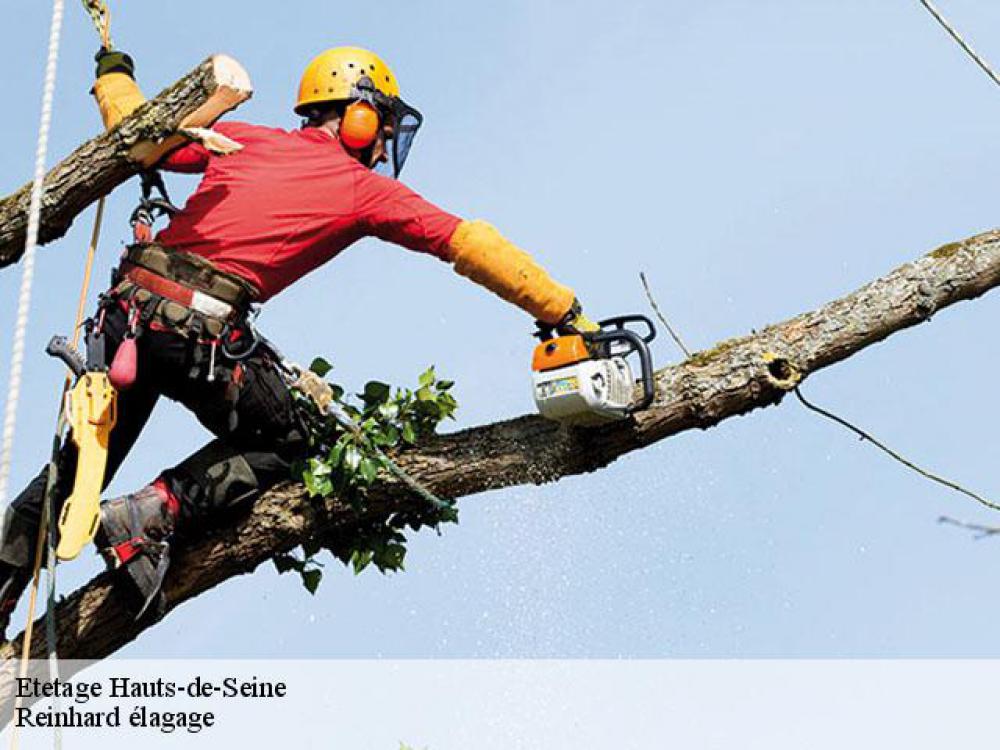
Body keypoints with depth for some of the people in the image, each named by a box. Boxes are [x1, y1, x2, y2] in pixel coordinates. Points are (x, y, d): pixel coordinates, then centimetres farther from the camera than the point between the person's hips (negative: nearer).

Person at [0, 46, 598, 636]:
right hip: (207, 330, -5)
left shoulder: (246, 139, 18)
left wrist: (114, 74, 45)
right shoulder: (365, 189, 8)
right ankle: (152, 514, 1)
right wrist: (564, 311, 10)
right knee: (281, 446, 18)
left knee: (79, 464, 19)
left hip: (130, 309, 5)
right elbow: (469, 244, 7)